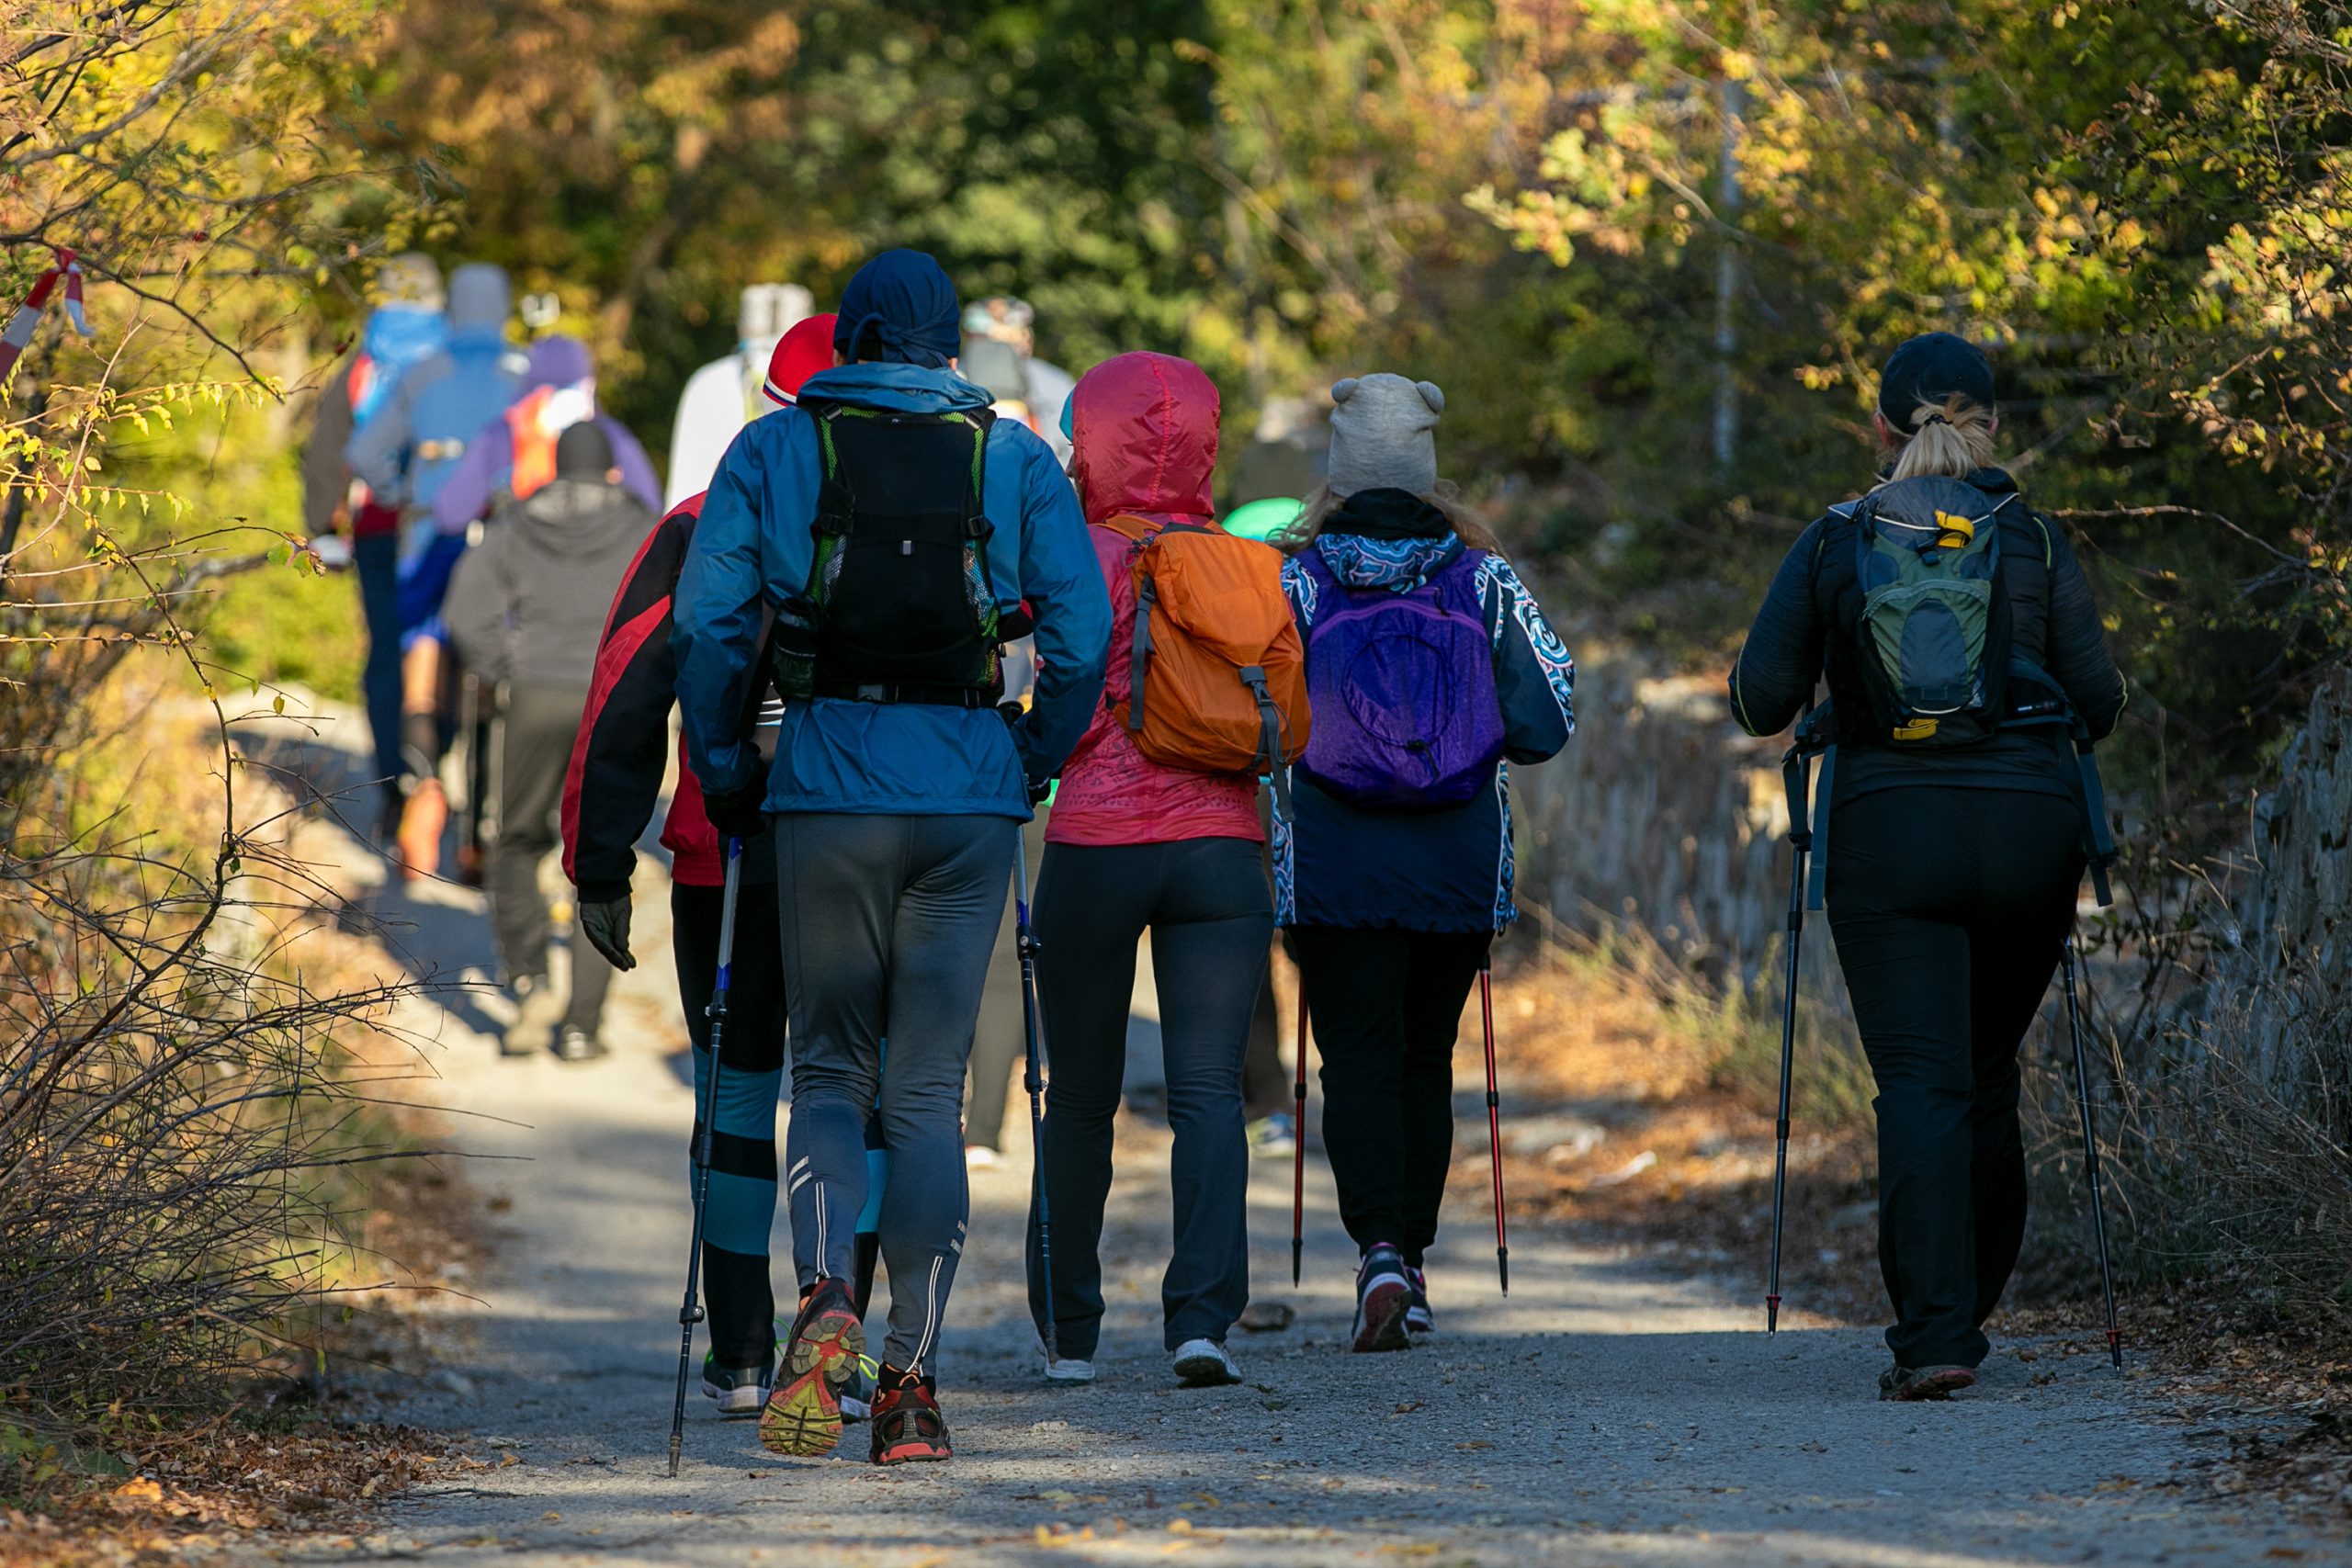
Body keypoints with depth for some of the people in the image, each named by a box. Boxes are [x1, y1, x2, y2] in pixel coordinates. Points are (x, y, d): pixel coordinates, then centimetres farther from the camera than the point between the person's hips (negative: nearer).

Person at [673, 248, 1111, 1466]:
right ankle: (911, 1383, 3)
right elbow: (1082, 632, 0)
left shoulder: (772, 451, 4)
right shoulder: (1016, 460, 6)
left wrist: (725, 773, 8)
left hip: (828, 786, -1)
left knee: (828, 1069, 12)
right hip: (968, 796, 1)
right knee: (929, 1091, 7)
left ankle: (823, 1302, -15)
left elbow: (706, 625, -2)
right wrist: (1031, 765, 10)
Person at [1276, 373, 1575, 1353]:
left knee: (1357, 1061, -1)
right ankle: (1413, 1262, 20)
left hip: (1337, 866, -2)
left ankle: (1380, 1249, -20)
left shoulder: (1297, 580, -3)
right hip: (1462, 867, 2)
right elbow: (1546, 726, -2)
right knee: (1426, 1060, 16)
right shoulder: (1485, 581, 0)